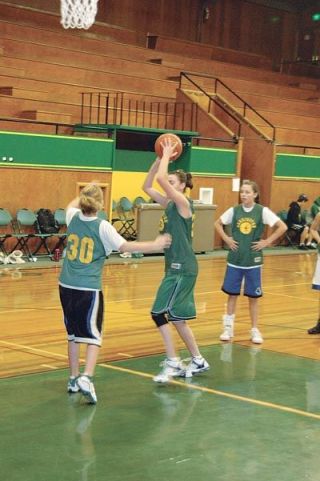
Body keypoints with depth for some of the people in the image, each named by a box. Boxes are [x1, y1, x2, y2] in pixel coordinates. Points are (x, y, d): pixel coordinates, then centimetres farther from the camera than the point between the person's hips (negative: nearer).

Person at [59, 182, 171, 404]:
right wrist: (155, 245, -4)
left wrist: (85, 193, 42)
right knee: (93, 335, 0)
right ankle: (87, 377, -19)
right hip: (88, 289, -5)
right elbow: (125, 246, -13)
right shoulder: (102, 227, -13)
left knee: (73, 333, 18)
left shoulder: (73, 218, 3)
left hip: (66, 286, 6)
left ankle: (74, 378, 25)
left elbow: (72, 205, 27)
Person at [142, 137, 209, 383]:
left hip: (183, 268, -10)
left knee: (160, 313, -13)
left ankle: (173, 363, -9)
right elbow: (147, 186, 14)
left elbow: (160, 178, -24)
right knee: (175, 316, 14)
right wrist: (159, 159, 7)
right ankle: (198, 361, 25)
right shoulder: (170, 203, 11)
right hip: (175, 267, 10)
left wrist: (167, 156, -11)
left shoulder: (183, 203, -12)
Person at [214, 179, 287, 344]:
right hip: (235, 259, 2)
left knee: (253, 296, 6)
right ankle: (228, 328, 18)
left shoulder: (262, 211, -8)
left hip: (253, 260, -2)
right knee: (232, 294, 7)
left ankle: (255, 330, 17)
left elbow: (282, 227, -9)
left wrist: (267, 242, -10)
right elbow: (217, 223, 13)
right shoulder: (234, 210, -1)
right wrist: (226, 239, 1)